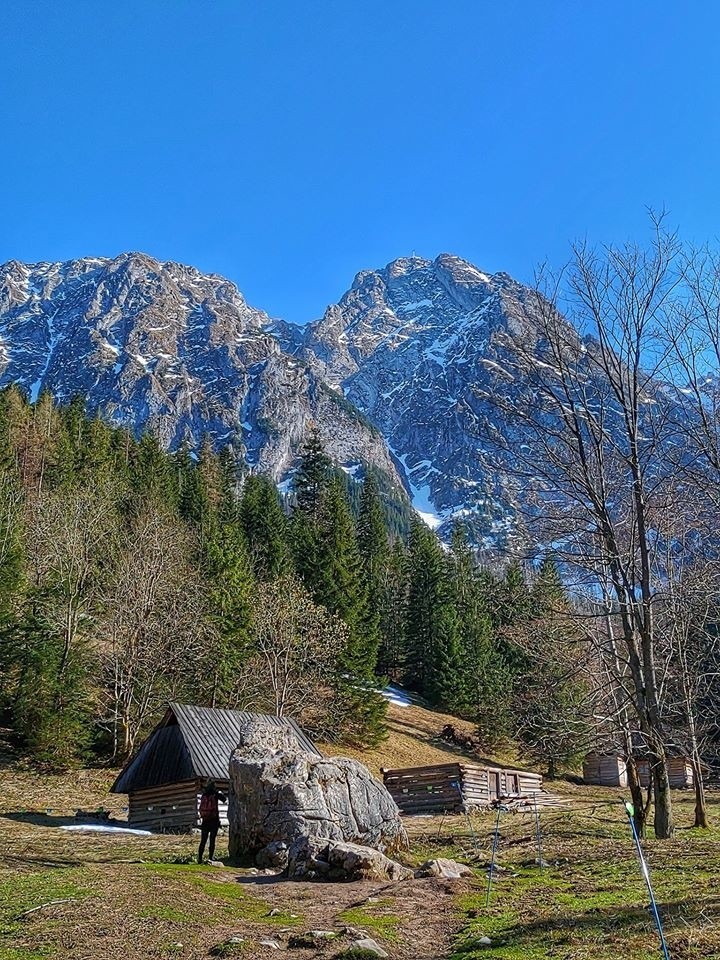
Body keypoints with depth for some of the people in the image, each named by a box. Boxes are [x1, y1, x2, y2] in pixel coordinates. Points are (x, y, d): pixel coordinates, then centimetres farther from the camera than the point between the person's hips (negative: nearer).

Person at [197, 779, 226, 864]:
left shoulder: (203, 795, 3)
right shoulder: (215, 794, -8)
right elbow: (224, 799, 4)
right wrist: (219, 792, 14)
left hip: (205, 821, 3)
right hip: (214, 821, -3)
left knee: (203, 841, 9)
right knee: (212, 840, 4)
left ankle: (200, 858, 5)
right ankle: (210, 857, 3)